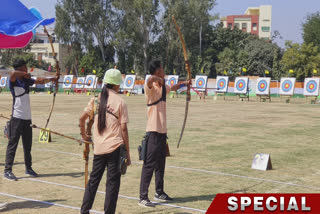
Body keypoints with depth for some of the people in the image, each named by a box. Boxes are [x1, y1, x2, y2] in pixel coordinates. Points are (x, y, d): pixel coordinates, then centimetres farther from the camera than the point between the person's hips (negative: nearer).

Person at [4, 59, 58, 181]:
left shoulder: (26, 80, 12)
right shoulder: (14, 81, -10)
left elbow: (40, 81, 28)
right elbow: (14, 73, -34)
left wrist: (52, 79, 33)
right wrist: (25, 74, -20)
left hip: (27, 118, 8)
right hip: (17, 117, -7)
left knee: (28, 145, 14)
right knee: (13, 144, -6)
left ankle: (28, 168, 24)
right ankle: (7, 170, -3)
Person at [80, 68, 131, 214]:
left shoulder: (96, 100, 5)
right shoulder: (120, 102, -6)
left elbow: (82, 118, 7)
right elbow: (123, 129, -7)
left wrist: (84, 135, 25)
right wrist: (127, 153, -2)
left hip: (99, 147, 4)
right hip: (115, 147, -4)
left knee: (93, 180, 16)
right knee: (112, 182, 3)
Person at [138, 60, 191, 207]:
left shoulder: (163, 87, 13)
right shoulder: (151, 87, -13)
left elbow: (172, 88, 38)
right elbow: (151, 78, -40)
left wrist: (184, 84, 48)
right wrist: (159, 80, -24)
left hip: (162, 130, 9)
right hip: (153, 131, -9)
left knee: (160, 164, 17)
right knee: (149, 164, -8)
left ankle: (159, 193, 30)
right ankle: (143, 197, -5)